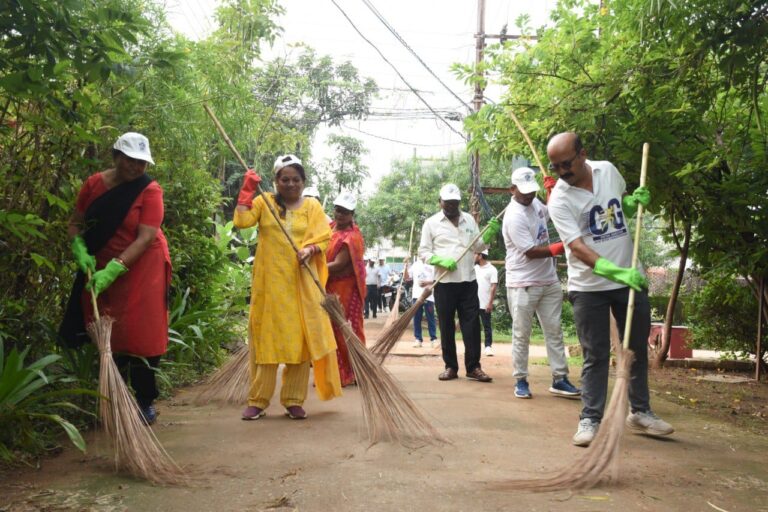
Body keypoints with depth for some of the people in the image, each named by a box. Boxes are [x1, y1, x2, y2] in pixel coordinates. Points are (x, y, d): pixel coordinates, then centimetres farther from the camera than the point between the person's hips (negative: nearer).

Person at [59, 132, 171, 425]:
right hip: (101, 268, 4)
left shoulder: (150, 190, -13)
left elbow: (145, 237, -20)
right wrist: (80, 251, -13)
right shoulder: (94, 183, -1)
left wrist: (113, 269, -26)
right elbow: (75, 222, 6)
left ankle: (146, 402, 10)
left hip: (142, 268, -4)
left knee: (142, 335, -3)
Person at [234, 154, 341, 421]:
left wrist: (310, 250, -18)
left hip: (301, 283, 1)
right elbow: (241, 221, -8)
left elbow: (324, 238, 1)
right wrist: (247, 190, -8)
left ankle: (294, 400, 13)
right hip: (270, 283, -1)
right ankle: (257, 401, 10)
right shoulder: (264, 202, 8)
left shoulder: (312, 206, 10)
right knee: (265, 338, 2)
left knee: (300, 339, 2)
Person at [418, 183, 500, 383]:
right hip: (444, 282, -2)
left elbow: (477, 247, 13)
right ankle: (450, 367, 14)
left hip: (468, 281, 2)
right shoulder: (431, 223, 2)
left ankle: (473, 367, 8)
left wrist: (489, 234, -6)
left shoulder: (469, 220, 12)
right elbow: (423, 251, 0)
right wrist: (441, 261, -17)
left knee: (472, 325, 1)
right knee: (446, 326, 4)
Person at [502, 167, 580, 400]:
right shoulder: (514, 217, -19)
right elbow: (530, 252, -20)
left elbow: (551, 214, 29)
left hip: (549, 280, 8)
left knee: (554, 331, 8)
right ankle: (521, 380, 13)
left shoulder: (535, 203, 6)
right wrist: (560, 247, -24)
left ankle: (559, 379, 13)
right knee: (521, 335, 2)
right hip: (523, 284, -8)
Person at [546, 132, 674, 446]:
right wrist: (618, 272, -36)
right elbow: (577, 247, -25)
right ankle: (590, 419, 11)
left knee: (638, 348, 14)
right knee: (596, 356, 0)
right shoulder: (559, 199, -15)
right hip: (589, 287, -5)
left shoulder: (608, 170, 0)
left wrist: (635, 201, -4)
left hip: (630, 278, 5)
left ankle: (640, 412, 30)